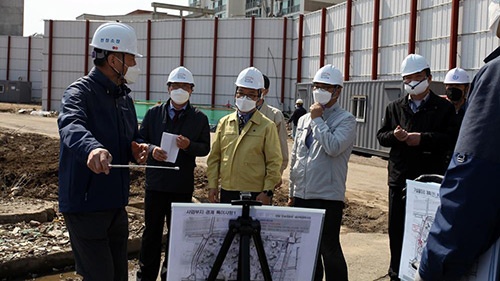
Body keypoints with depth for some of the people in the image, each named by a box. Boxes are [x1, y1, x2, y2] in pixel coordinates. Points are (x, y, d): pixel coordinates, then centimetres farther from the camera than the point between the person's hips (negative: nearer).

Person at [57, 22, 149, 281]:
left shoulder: (124, 98, 12)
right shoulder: (80, 92, -14)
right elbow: (71, 126, -35)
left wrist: (138, 148, -4)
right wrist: (92, 148, -57)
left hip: (116, 204, 8)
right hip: (86, 206, -8)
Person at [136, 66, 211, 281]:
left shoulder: (199, 118, 3)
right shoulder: (154, 113, 5)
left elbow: (205, 148, 3)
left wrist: (189, 145, -16)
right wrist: (151, 149, -14)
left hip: (183, 185, 0)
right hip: (156, 181, 1)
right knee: (152, 229, 9)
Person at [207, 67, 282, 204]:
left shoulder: (267, 126, 0)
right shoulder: (224, 122, 10)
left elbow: (274, 162, -1)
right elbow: (214, 157, 12)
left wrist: (267, 191, -7)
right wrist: (212, 185, 6)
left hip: (255, 194, -3)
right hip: (227, 191, 3)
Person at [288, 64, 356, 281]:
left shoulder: (345, 119, -5)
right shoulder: (304, 119, 13)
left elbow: (334, 147, -23)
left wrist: (317, 120, -12)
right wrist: (292, 192, 17)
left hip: (327, 196, -6)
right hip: (301, 195, 6)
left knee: (329, 250, 0)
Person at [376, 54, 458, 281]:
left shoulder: (444, 107, 0)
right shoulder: (395, 107, 11)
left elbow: (451, 139, -8)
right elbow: (381, 136, 10)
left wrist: (423, 138, -19)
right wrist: (394, 135, -11)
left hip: (430, 179, -3)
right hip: (399, 178, 4)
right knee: (397, 229, 11)